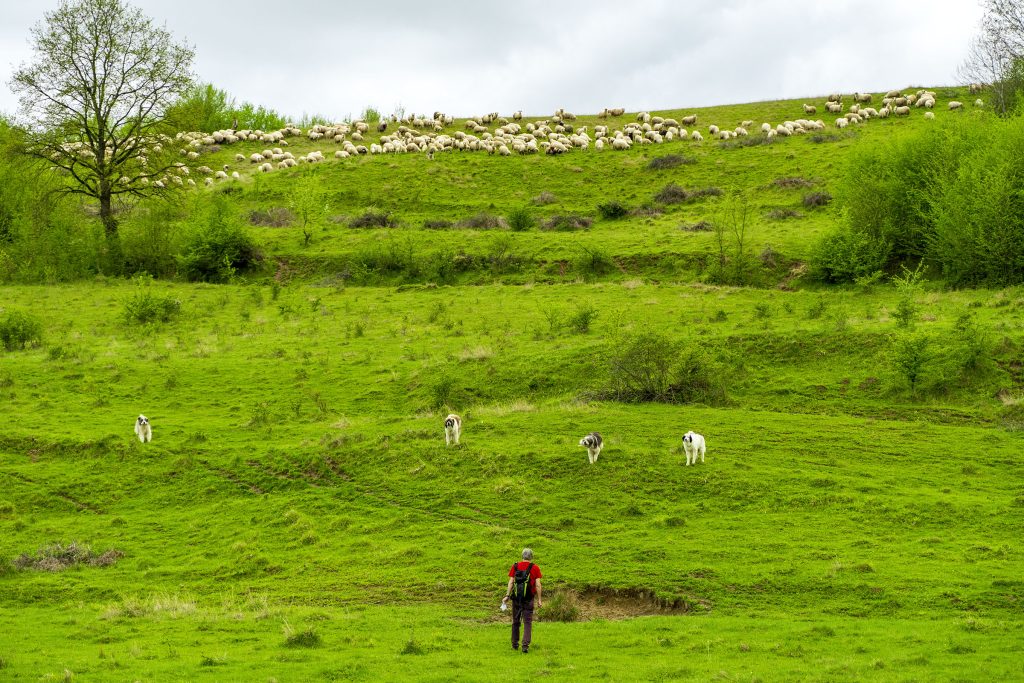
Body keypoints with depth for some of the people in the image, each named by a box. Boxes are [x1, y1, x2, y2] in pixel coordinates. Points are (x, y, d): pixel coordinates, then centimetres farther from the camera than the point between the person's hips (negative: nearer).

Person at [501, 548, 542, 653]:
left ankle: (515, 644, 22)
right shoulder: (535, 568, -3)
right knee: (528, 622, 0)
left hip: (516, 597, 2)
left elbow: (511, 582, -2)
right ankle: (525, 645, -12)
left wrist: (507, 596, -2)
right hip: (529, 599, -2)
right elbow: (538, 585, -5)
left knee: (516, 621, 15)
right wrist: (539, 599, -1)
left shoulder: (515, 567, 3)